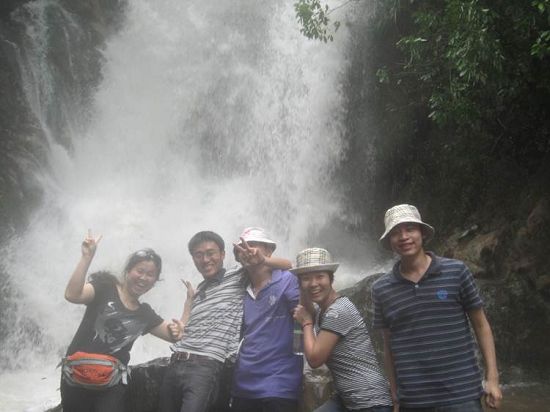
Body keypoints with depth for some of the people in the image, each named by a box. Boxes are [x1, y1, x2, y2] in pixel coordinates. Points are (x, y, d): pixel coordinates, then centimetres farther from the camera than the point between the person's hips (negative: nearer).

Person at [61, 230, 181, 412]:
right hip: (76, 379, -3)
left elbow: (174, 335, 14)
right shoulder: (106, 286, -3)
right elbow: (72, 295, -20)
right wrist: (87, 257, -25)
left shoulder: (145, 313, 11)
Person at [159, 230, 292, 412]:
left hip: (206, 367, -7)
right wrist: (190, 298, 16)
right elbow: (183, 329, 16)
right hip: (175, 365, 7)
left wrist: (261, 260, -19)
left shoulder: (238, 277, 4)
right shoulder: (200, 289, 23)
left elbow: (287, 265, -1)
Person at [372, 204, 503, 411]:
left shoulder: (456, 271, -4)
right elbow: (389, 343, 9)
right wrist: (394, 389, 10)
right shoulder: (381, 289, 1)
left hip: (461, 395, -1)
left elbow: (481, 325, 3)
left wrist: (492, 377, -1)